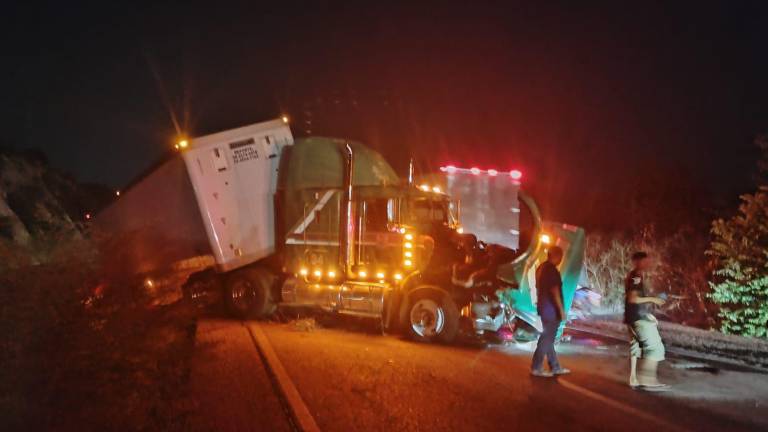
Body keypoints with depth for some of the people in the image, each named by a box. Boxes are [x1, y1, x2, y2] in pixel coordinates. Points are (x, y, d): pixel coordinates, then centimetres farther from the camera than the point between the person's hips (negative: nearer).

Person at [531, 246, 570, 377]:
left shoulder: (541, 268, 11)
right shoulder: (552, 269, -17)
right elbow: (555, 291, -20)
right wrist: (561, 310, -15)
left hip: (543, 308, 10)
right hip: (551, 309, -10)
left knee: (548, 338, 13)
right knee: (547, 338, -4)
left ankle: (555, 367, 21)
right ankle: (536, 368, -1)